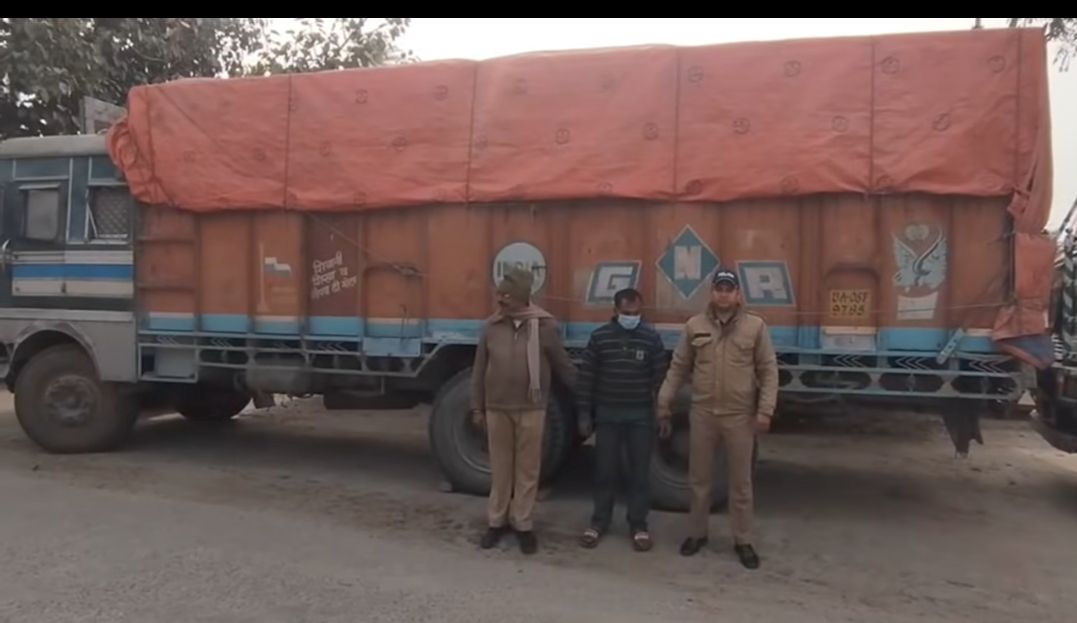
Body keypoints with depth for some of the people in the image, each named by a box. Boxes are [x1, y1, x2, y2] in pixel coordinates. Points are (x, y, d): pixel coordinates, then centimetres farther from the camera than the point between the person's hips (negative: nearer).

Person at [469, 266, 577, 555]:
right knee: (500, 468, 12)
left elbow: (563, 366, 4)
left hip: (531, 410, -2)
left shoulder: (545, 326, -6)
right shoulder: (492, 326, 2)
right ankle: (497, 521, 26)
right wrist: (477, 407, 7)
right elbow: (479, 370, 7)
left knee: (527, 469, 7)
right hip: (497, 409, 2)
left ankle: (523, 525, 20)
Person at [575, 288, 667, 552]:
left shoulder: (651, 338, -3)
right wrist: (584, 414, -1)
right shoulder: (599, 337, -3)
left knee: (639, 471, 7)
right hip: (607, 414, 0)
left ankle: (638, 525, 19)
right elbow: (587, 377, 0)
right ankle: (599, 521, 22)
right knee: (605, 470, 9)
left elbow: (660, 377, 0)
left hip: (641, 415, 0)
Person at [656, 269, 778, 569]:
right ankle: (697, 533, 29)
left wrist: (765, 410, -9)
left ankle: (743, 541, 23)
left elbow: (768, 371, -1)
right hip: (702, 414, 2)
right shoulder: (694, 326, 2)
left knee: (741, 482, 9)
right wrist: (664, 405, 5)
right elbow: (678, 369, 6)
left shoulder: (755, 326, -2)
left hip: (740, 416, -1)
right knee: (699, 478, 13)